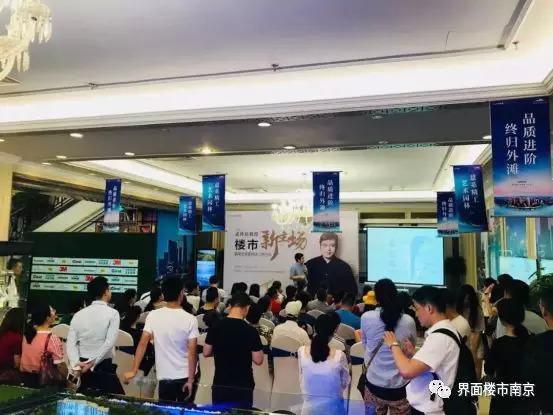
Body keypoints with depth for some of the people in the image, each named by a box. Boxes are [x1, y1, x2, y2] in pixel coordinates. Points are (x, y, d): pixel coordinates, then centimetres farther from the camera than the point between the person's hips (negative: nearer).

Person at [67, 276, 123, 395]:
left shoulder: (78, 314, 6)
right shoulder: (112, 313, -8)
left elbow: (71, 343, -2)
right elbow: (109, 343, -18)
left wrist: (76, 364, -10)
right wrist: (92, 363, -15)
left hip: (82, 366, 6)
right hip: (104, 367, -5)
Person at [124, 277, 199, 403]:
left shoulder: (153, 316, -7)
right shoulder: (190, 319, -12)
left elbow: (143, 344, -8)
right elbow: (192, 352, -14)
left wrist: (133, 371, -2)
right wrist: (191, 379, -9)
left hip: (165, 377, 1)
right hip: (186, 376, -1)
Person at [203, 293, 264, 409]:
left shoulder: (215, 327, -5)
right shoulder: (251, 331, -14)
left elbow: (206, 353, 5)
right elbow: (258, 360, -9)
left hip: (219, 384, 3)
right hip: (243, 386, -3)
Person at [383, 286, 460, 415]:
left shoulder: (440, 337, -24)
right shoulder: (443, 331, 6)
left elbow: (407, 371, -31)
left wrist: (394, 345, -17)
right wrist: (413, 354, 3)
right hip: (425, 405, 9)